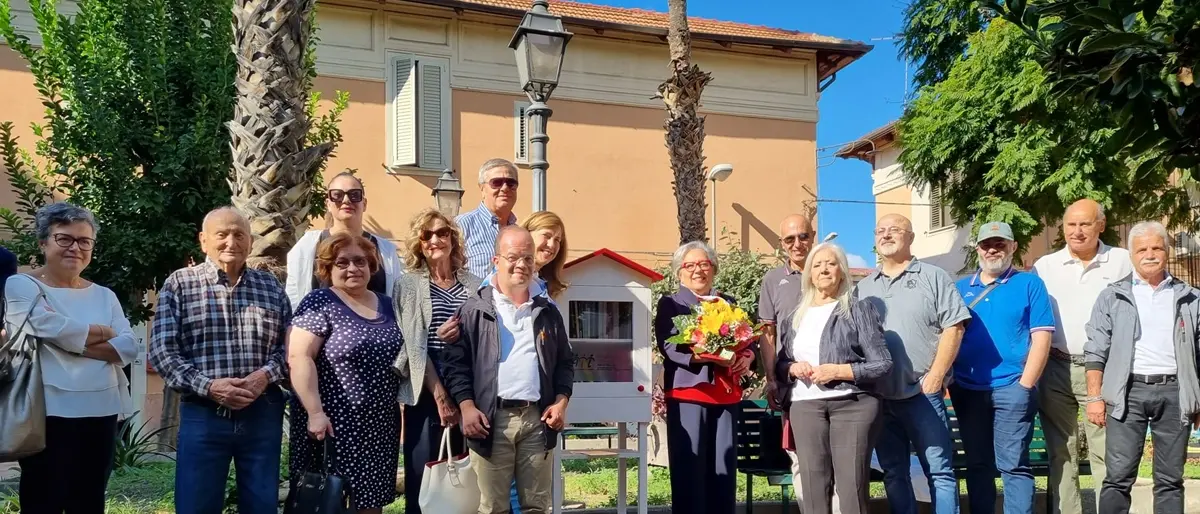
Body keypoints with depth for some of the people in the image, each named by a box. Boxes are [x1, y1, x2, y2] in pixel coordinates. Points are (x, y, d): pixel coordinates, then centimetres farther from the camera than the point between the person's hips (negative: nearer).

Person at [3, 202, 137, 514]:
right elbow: (51, 327, -17)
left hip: (101, 414, 5)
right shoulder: (21, 286, 1)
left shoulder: (104, 295, 13)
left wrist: (73, 344, -12)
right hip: (48, 413, -4)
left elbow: (129, 348, -1)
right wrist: (102, 333, -2)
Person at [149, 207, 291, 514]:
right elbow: (162, 351, -4)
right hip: (203, 415, -2)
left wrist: (266, 374, -11)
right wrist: (207, 386, -17)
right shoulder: (179, 284, 2)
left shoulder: (271, 287, 10)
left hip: (263, 414, 3)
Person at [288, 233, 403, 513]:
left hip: (379, 425, 5)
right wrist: (315, 412, -21)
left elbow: (404, 357, 19)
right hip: (334, 424, -5)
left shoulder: (386, 305, 12)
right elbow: (298, 357, -15)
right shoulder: (320, 303, -7)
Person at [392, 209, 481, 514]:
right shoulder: (408, 285, 4)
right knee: (424, 477, 0)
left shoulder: (473, 285, 11)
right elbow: (413, 345, -4)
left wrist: (461, 335, -12)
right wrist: (440, 396, -11)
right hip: (426, 394, -2)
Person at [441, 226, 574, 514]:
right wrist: (466, 406, -10)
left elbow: (565, 362, 18)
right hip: (491, 419, -3)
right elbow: (456, 362, 0)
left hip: (538, 419, 3)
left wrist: (561, 401, 3)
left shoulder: (547, 312, 15)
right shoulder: (474, 310, 3)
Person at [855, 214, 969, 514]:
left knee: (939, 470, -1)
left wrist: (934, 378, -12)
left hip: (922, 393, -4)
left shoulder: (933, 277, 2)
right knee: (893, 472, 11)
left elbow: (954, 328, -5)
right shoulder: (863, 287, 14)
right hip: (878, 397, 4)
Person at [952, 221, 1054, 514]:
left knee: (1013, 465, -4)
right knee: (977, 465, 11)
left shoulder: (1029, 284, 2)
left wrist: (1026, 384, -10)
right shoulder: (960, 288, 12)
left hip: (1011, 388, -4)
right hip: (967, 390, 4)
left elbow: (1041, 337, -4)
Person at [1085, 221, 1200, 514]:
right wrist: (1095, 397, -5)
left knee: (1170, 479, 7)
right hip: (1128, 391, -2)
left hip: (1174, 392, 2)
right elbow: (1096, 351, 3)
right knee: (1119, 476, -5)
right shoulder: (1112, 297, 8)